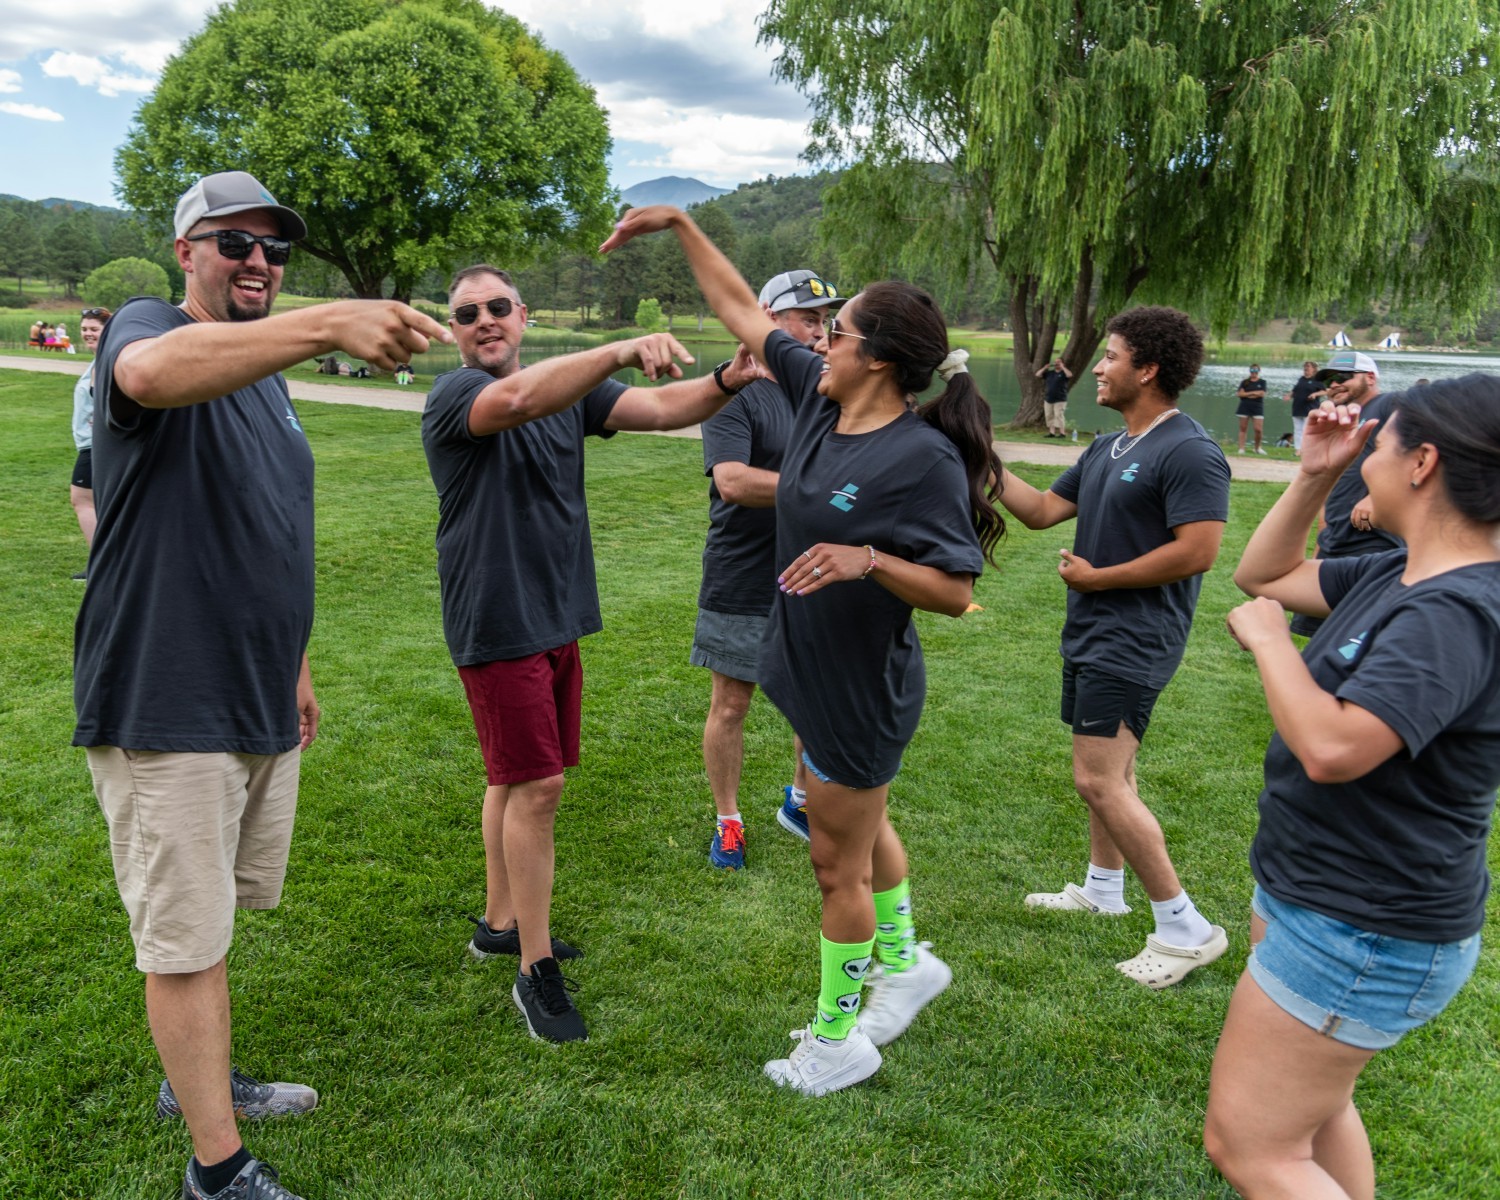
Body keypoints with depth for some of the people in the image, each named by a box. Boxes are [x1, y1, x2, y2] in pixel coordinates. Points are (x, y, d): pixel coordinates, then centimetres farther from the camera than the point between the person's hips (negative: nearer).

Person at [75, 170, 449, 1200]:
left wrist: (294, 665, 22)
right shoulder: (148, 325, -10)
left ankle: (198, 1079, 39)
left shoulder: (265, 374, 15)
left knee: (211, 914, 21)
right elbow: (153, 373, -38)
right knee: (186, 940, 1)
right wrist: (331, 324, -51)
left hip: (256, 702, 8)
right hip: (167, 706, -8)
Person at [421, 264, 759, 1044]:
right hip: (498, 622, -7)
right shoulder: (455, 394, -11)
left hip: (556, 616, 7)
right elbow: (519, 398, -35)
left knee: (514, 777, 18)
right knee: (536, 784, -8)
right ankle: (536, 972, 4)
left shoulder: (569, 387, 10)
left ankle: (499, 922, 34)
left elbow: (661, 409, -1)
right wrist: (625, 350, -46)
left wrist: (728, 380, -20)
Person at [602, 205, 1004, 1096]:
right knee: (862, 825, 27)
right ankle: (905, 961, 51)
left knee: (839, 863, 8)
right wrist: (681, 226, 8)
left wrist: (868, 559, -38)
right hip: (818, 672, 9)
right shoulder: (819, 397, -3)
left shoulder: (924, 457, -25)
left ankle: (837, 1039, 30)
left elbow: (956, 591, -24)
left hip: (863, 689, -8)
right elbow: (741, 309, 7)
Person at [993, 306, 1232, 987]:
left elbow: (1198, 550, -24)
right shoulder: (1107, 449, 13)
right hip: (1091, 632, 10)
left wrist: (1096, 577, -16)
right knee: (1108, 769, 20)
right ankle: (1104, 888, 37)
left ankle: (1185, 930, -2)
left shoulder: (1188, 452, -17)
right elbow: (1042, 511, 15)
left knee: (1099, 780, -13)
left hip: (1134, 642, -10)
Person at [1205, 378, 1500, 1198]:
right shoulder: (1399, 576, 1)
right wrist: (1314, 477, 3)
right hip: (1316, 896, 10)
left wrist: (1265, 634, -23)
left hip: (1364, 938, -10)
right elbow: (1265, 575, 15)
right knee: (1311, 1102, 28)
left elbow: (1332, 747, -39)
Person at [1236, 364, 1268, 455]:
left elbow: (1262, 394, -7)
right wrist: (1253, 393, -9)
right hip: (1244, 406, 1)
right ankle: (1241, 448, 3)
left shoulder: (1262, 382, 6)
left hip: (1258, 407, -1)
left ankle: (1258, 447, 12)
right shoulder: (1245, 382, 7)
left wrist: (1247, 394, -6)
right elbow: (1240, 393, -3)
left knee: (1259, 429, -7)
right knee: (1242, 428, 0)